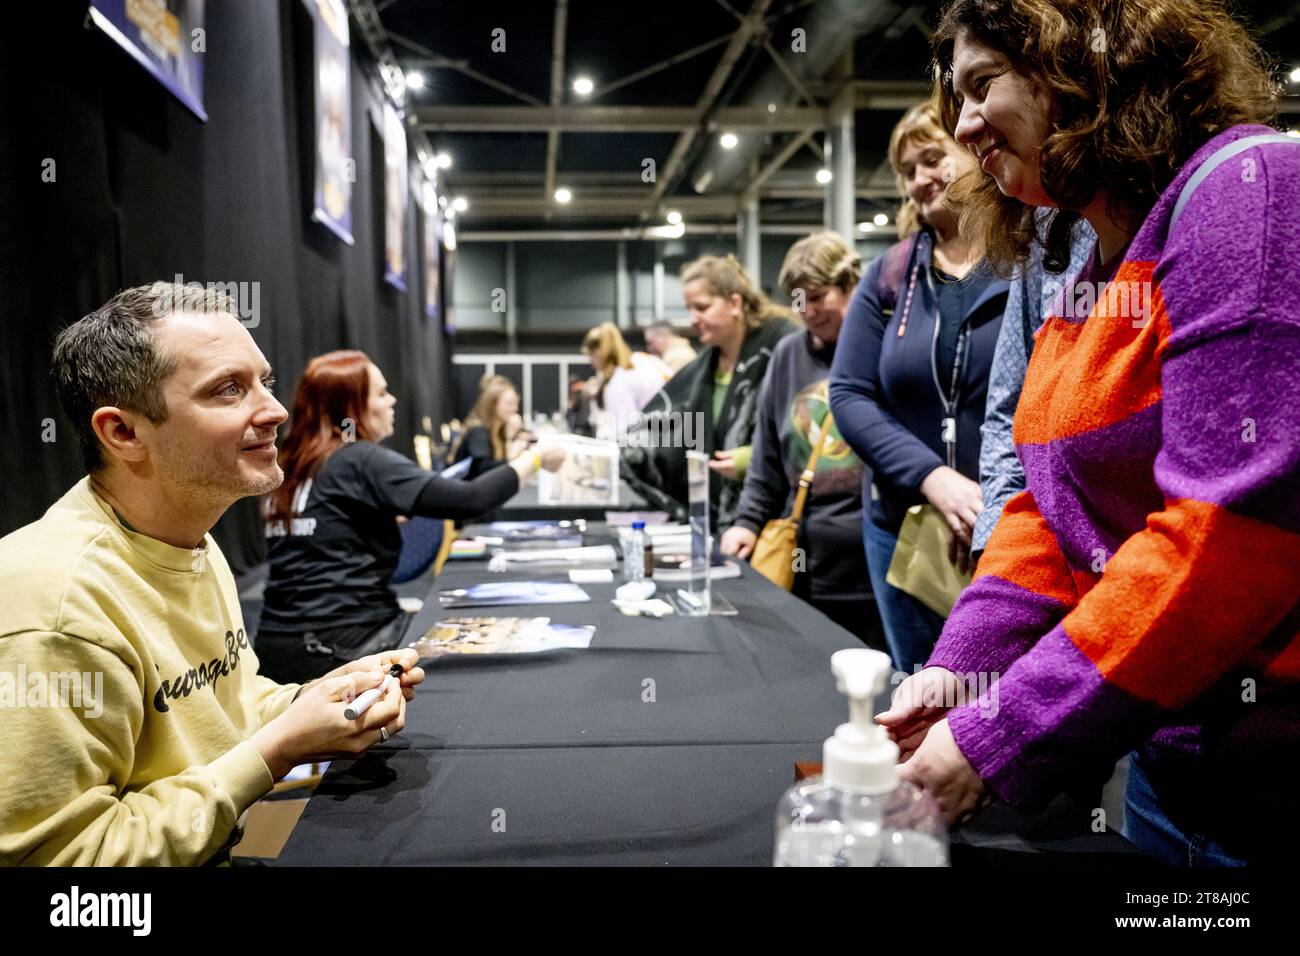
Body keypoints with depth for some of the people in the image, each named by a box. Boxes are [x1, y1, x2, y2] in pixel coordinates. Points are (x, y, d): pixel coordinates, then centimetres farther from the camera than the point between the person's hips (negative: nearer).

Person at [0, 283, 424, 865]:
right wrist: (280, 750, -22)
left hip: (243, 842, 7)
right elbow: (61, 854, -22)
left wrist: (315, 698, -4)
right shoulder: (58, 604, -25)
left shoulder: (195, 543, 3)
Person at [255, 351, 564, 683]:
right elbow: (471, 499, -18)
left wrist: (388, 517, 15)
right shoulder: (361, 462, -12)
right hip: (340, 649, -8)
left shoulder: (288, 466, 11)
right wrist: (535, 458, -6)